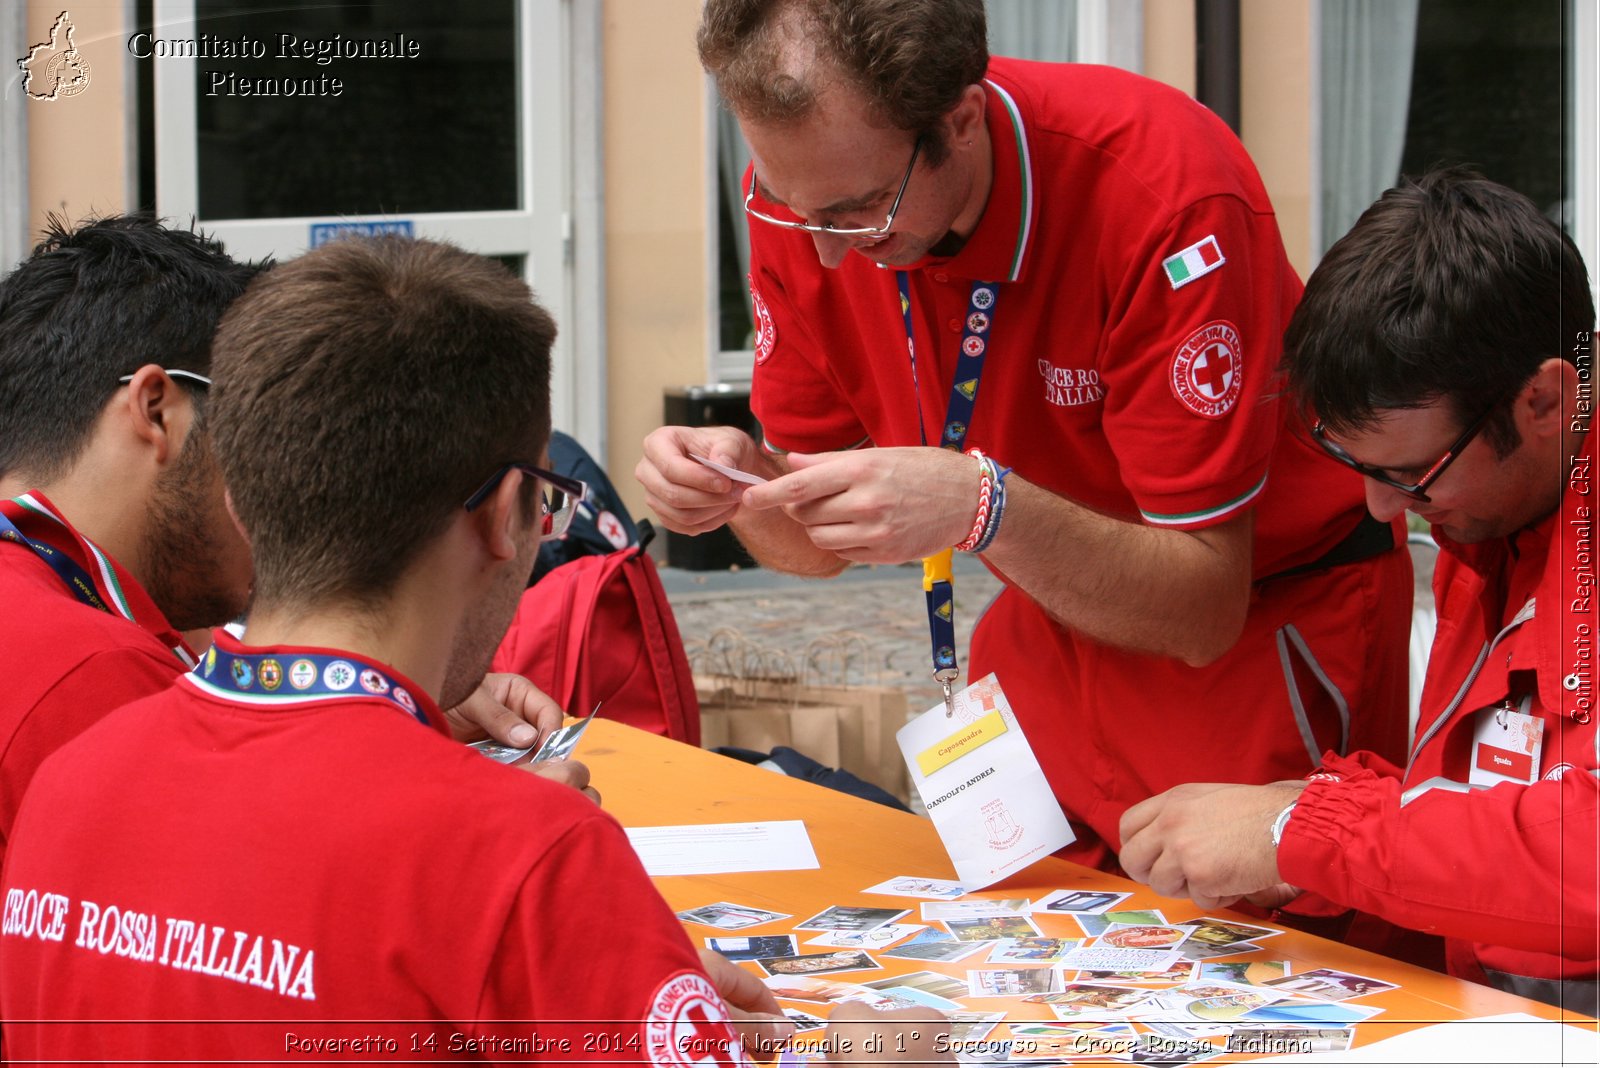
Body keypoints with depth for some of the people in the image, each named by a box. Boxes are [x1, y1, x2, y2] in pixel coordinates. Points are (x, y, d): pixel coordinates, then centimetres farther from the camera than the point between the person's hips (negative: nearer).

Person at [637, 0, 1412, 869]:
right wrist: (741, 479, -26)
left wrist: (983, 506, -42)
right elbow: (818, 544, -3)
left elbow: (1203, 609, -28)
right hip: (1053, 621, 5)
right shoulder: (802, 186, -14)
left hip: (1269, 622, -5)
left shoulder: (1165, 194, -32)